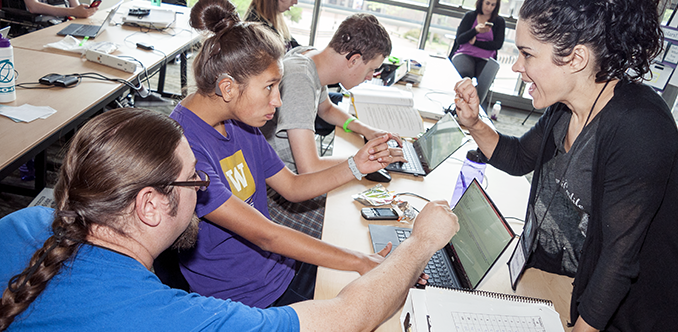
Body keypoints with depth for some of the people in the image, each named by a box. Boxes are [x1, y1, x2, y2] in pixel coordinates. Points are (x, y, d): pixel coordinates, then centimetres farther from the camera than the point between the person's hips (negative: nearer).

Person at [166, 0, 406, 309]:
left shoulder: (240, 123, 1)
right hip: (249, 302, -7)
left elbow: (293, 187, 11)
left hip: (283, 265, 7)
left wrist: (356, 165, -5)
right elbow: (264, 234, -28)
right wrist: (361, 262, -24)